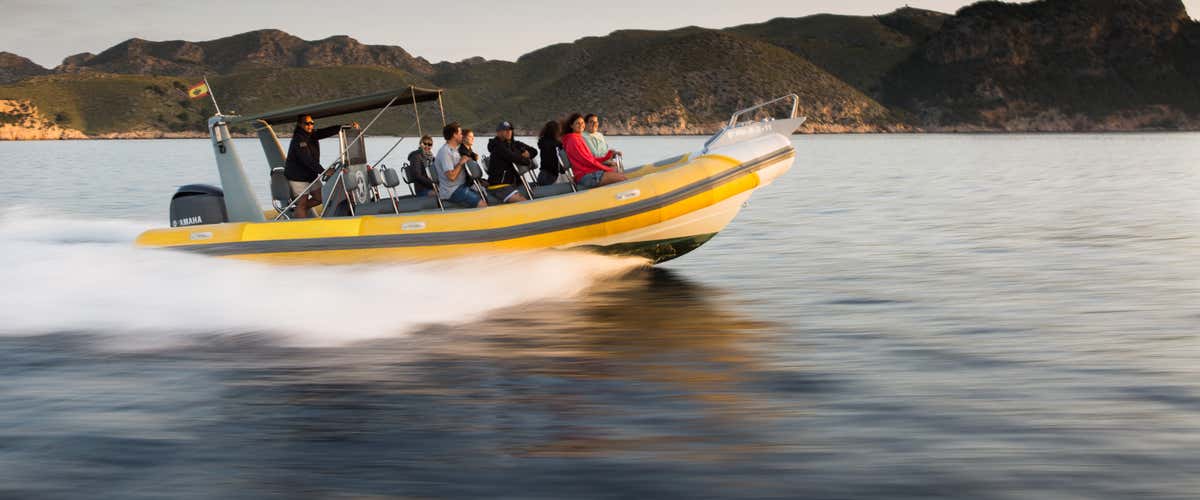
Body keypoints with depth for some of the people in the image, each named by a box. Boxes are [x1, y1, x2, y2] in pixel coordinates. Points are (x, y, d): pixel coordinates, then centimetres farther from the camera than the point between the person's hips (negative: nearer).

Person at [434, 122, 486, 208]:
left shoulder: (454, 150, 16)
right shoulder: (445, 152, -17)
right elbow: (451, 176, -24)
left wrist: (466, 160, 9)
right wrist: (461, 163, -12)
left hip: (461, 186, 10)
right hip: (451, 191, -10)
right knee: (482, 205, -20)